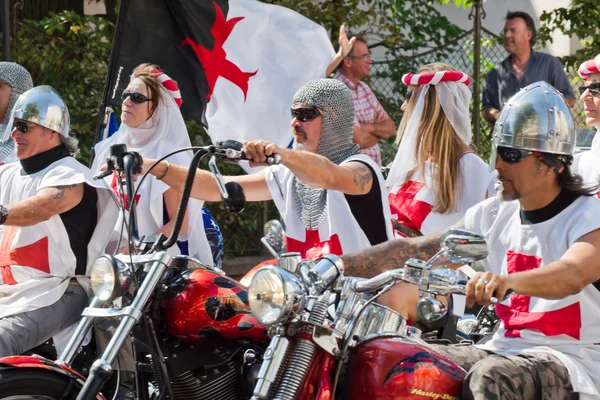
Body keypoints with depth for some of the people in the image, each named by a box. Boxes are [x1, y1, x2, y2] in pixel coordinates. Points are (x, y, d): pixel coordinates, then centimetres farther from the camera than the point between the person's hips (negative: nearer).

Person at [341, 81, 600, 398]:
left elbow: (573, 275, -31)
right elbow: (414, 251, 7)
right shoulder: (493, 214, 12)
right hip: (502, 348, 7)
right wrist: (338, 265, -5)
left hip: (568, 357, -7)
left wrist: (507, 281, -51)